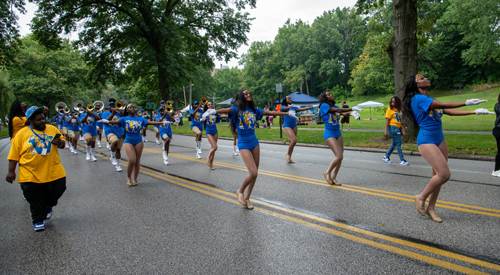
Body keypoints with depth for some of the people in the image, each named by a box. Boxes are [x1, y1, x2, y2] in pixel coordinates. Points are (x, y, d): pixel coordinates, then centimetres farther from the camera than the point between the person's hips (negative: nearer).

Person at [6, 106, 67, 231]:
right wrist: (11, 171, -3)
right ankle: (39, 220, 24)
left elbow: (62, 143, 14)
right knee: (36, 202, 6)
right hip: (31, 175, -2)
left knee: (56, 192, 10)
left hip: (54, 172, 2)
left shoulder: (52, 129, 6)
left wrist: (60, 143, -10)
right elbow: (14, 154, 0)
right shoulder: (22, 133, -1)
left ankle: (49, 206, 41)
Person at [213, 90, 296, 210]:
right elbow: (227, 110, -28)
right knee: (253, 173, -15)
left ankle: (247, 198, 23)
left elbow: (270, 112, 16)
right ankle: (240, 192, 13)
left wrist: (287, 113, 22)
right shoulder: (236, 109, -7)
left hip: (254, 142, 6)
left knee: (255, 173, 7)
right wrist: (215, 111, -50)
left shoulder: (254, 110, 9)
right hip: (244, 144, -6)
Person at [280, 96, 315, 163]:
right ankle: (288, 154, -2)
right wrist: (289, 107, -48)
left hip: (294, 126, 6)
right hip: (287, 126, -6)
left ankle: (289, 158, 19)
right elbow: (285, 108, -25)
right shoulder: (283, 107, -2)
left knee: (292, 142, 8)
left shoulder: (294, 108, 11)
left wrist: (312, 107, -4)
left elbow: (303, 109, 5)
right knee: (294, 140, -21)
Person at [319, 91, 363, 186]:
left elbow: (342, 112, -6)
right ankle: (327, 173, 5)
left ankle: (333, 178, 15)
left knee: (340, 157, 4)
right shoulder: (324, 105, -8)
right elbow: (337, 110, -18)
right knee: (339, 156, -15)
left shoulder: (335, 106, 12)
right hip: (329, 134, -7)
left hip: (338, 134, 7)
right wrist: (352, 109, -21)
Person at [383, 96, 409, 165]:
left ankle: (386, 156, 25)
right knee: (398, 143, -7)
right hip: (392, 127, -8)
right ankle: (402, 160, -3)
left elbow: (401, 120, 21)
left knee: (394, 143, 13)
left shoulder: (399, 110, 13)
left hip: (397, 128, 8)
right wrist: (386, 131, -19)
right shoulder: (390, 109, -7)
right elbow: (387, 120, -13)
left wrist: (405, 127, 18)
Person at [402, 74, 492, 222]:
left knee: (438, 175, 8)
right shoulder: (417, 98, -11)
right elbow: (442, 105, -17)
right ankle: (421, 197, 6)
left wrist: (475, 112, 9)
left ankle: (431, 208, 19)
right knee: (444, 174, -14)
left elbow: (449, 111, 14)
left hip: (439, 140, 9)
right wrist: (466, 103, -14)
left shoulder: (429, 99, 16)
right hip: (426, 140, -9)